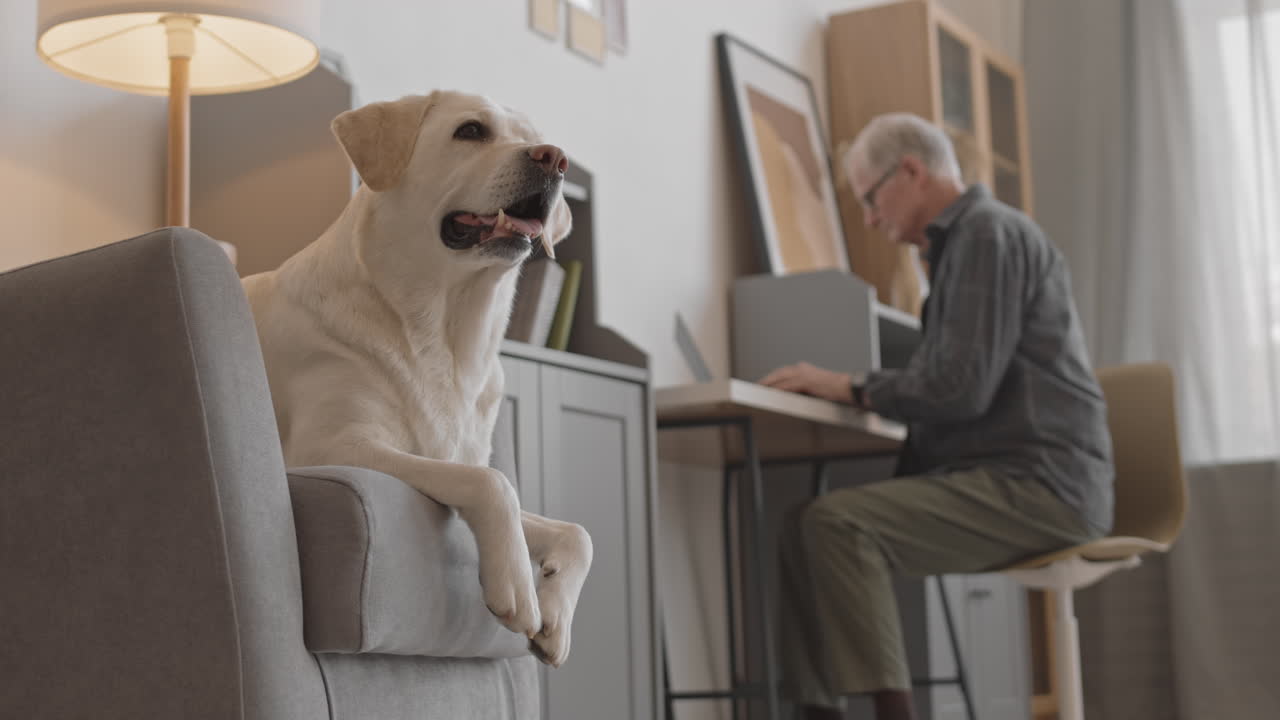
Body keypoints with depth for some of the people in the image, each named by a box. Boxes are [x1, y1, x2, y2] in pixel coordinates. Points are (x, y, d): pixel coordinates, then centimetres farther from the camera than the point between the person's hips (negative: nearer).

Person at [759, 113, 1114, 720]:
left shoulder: (988, 234, -9)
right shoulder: (962, 242, 22)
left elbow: (961, 389, -19)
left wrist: (851, 387, -8)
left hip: (1033, 485, -10)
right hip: (1006, 480, 10)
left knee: (837, 525, -25)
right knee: (803, 530, -3)